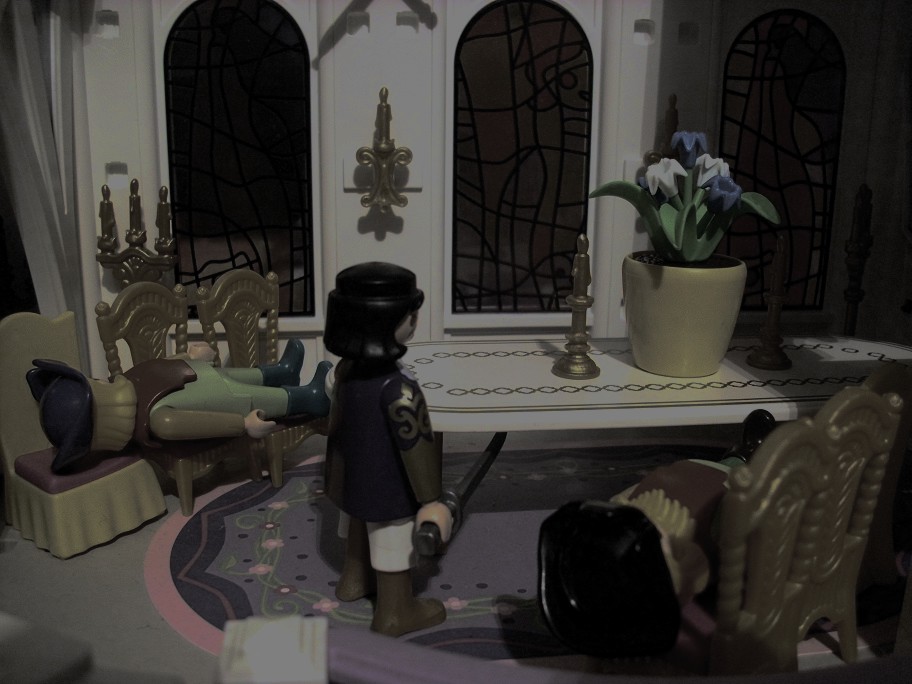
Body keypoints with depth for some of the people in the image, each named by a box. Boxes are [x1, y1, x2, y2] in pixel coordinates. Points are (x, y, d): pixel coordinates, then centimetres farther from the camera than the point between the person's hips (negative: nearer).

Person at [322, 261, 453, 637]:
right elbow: (414, 445, -28)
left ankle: (354, 580, 53)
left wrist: (339, 471, 23)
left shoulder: (347, 367, -8)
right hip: (389, 490, -8)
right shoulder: (398, 387, -34)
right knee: (394, 550, 13)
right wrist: (430, 500, -18)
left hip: (351, 477, 8)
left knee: (360, 531, 31)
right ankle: (394, 612, 31)